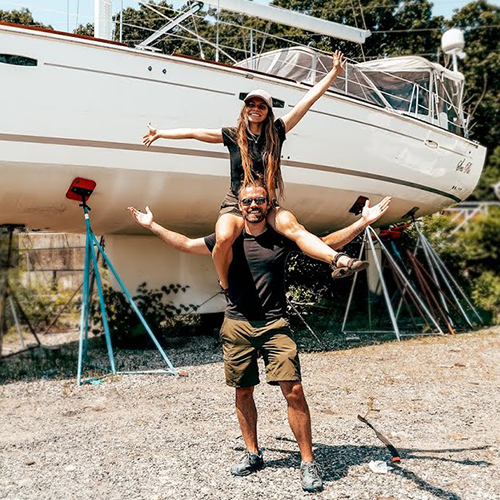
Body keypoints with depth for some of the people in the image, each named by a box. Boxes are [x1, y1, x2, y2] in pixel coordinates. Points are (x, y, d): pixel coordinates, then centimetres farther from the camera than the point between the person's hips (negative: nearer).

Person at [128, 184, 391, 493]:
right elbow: (186, 244, 17)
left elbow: (328, 243, 7)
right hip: (237, 326, 2)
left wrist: (364, 222, -1)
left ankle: (309, 463, 2)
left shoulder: (282, 238, 2)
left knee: (294, 391, -11)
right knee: (243, 392, 10)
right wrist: (152, 225, 19)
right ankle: (253, 455, 29)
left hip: (274, 325, -2)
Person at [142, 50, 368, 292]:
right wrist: (159, 134, 21)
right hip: (235, 204, 0)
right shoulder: (232, 135, 6)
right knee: (224, 238, -31)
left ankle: (337, 260, -52)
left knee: (291, 225, -32)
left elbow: (308, 99, 4)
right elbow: (193, 132, 14)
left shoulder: (276, 132, 5)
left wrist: (334, 71, 6)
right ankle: (226, 286, -5)